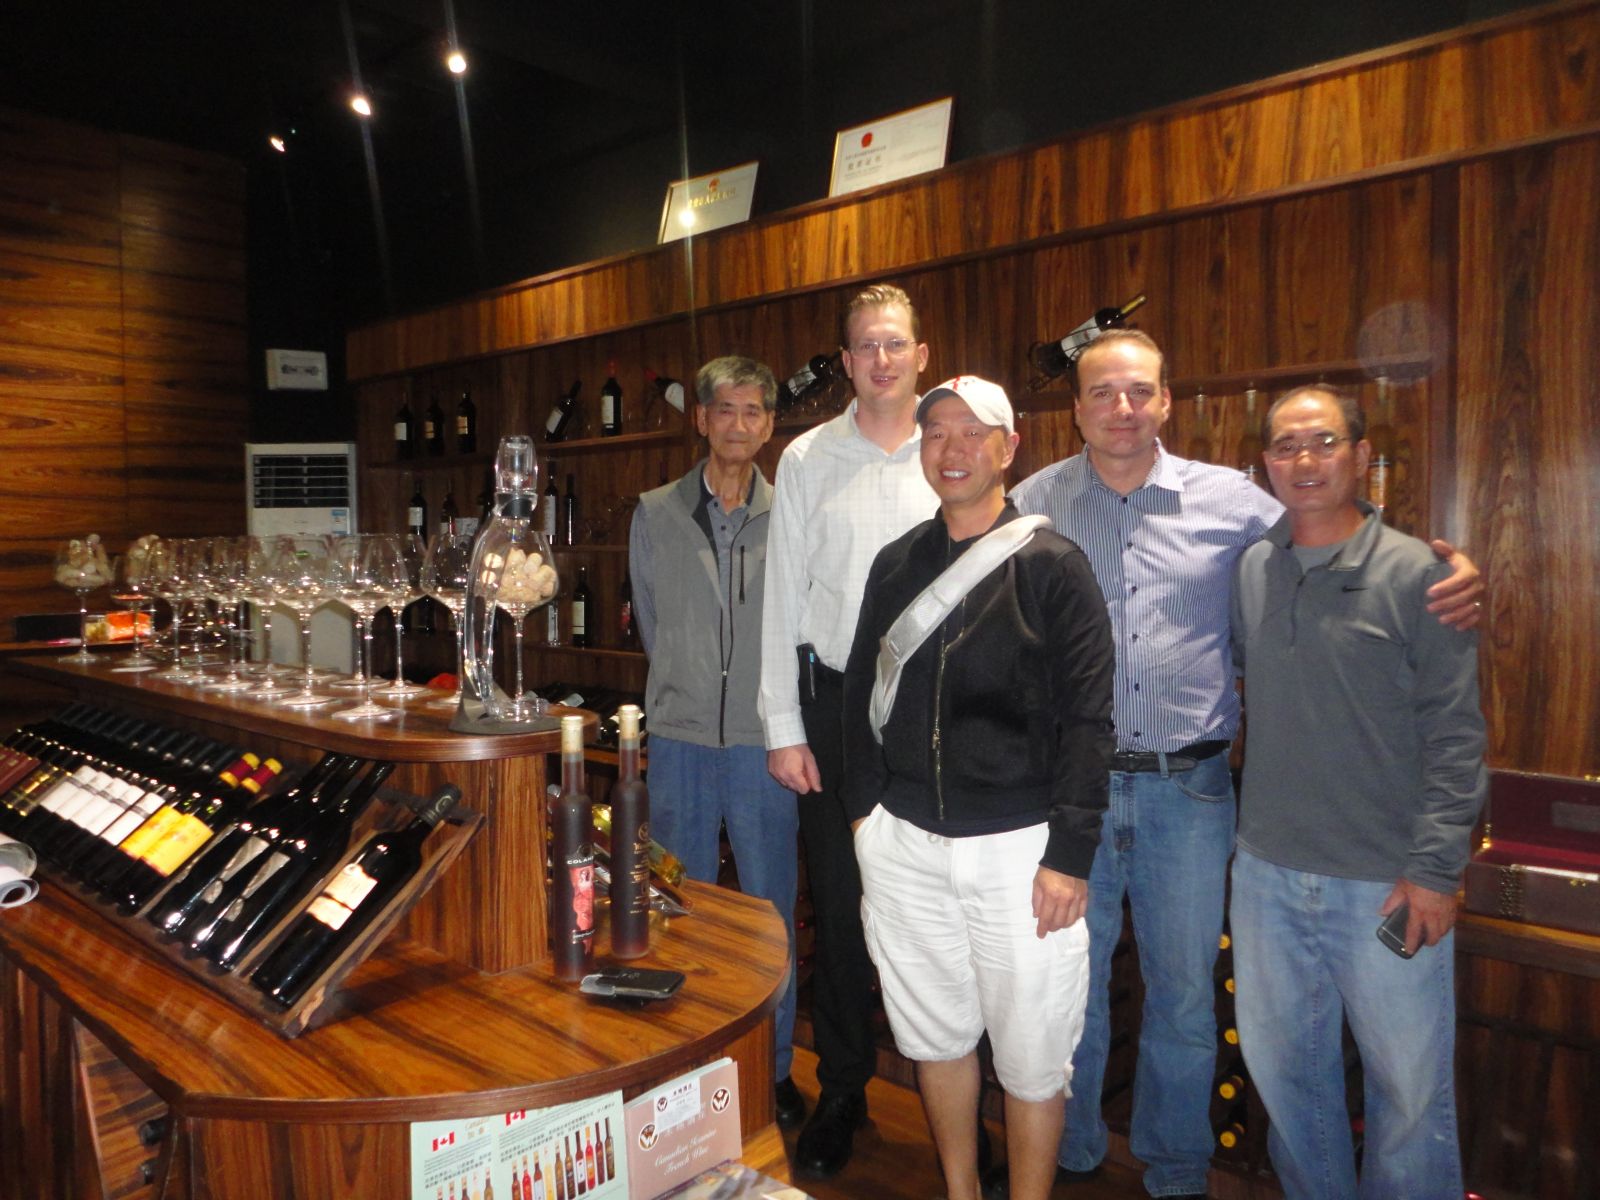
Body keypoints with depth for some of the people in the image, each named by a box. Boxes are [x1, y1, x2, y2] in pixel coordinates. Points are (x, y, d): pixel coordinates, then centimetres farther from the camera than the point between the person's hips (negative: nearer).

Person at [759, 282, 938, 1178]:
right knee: (840, 901, 9)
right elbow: (784, 594, 2)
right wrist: (784, 726, -1)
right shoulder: (808, 458, 4)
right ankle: (842, 1091, 27)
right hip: (838, 701, 0)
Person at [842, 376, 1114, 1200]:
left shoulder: (1053, 567, -6)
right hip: (904, 844, 4)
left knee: (1031, 1057, 8)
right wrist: (863, 808, 8)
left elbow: (1087, 720, -9)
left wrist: (1069, 855, -12)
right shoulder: (896, 564, 7)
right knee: (935, 1035, 18)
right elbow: (860, 692, 13)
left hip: (1018, 847, -4)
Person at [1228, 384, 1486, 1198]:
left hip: (1385, 884, -4)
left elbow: (1454, 735, -9)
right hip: (1267, 872, 4)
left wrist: (1436, 869, -13)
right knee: (1281, 1064, 18)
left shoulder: (1414, 574, -8)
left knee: (1410, 1085, 10)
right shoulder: (1249, 571, 4)